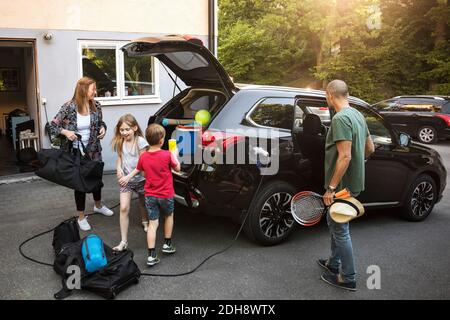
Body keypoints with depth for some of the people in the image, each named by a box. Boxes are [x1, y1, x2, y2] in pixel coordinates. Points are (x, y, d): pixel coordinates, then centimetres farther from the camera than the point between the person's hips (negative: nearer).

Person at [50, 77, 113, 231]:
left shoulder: (96, 106, -4)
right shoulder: (68, 107, -17)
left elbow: (101, 123, 12)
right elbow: (53, 126, -9)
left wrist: (103, 129, -9)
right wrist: (65, 132, -26)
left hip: (94, 151, 4)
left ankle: (98, 206, 46)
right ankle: (81, 217, 23)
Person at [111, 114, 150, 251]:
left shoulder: (140, 141, -16)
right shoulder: (120, 143, -2)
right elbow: (119, 158, 9)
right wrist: (119, 169, -11)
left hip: (140, 179, -2)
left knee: (143, 203, 21)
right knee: (124, 208, -9)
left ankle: (145, 221, 55)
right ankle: (124, 241, -6)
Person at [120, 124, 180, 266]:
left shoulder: (143, 157, -4)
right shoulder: (167, 155, -15)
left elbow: (137, 169, 14)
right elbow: (177, 168, 0)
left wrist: (127, 178, 32)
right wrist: (174, 155, 15)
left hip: (150, 195, 2)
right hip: (166, 194, -2)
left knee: (153, 223, 4)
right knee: (169, 216, 24)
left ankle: (151, 255, 0)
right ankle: (167, 244, 32)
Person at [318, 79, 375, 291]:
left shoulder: (341, 118, -21)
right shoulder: (357, 115, 9)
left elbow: (345, 156, -26)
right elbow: (369, 148, 16)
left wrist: (331, 188, -22)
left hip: (342, 185, -10)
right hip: (353, 181, 10)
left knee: (340, 230, 2)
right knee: (334, 223, 22)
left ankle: (348, 278, 13)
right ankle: (334, 264, 36)